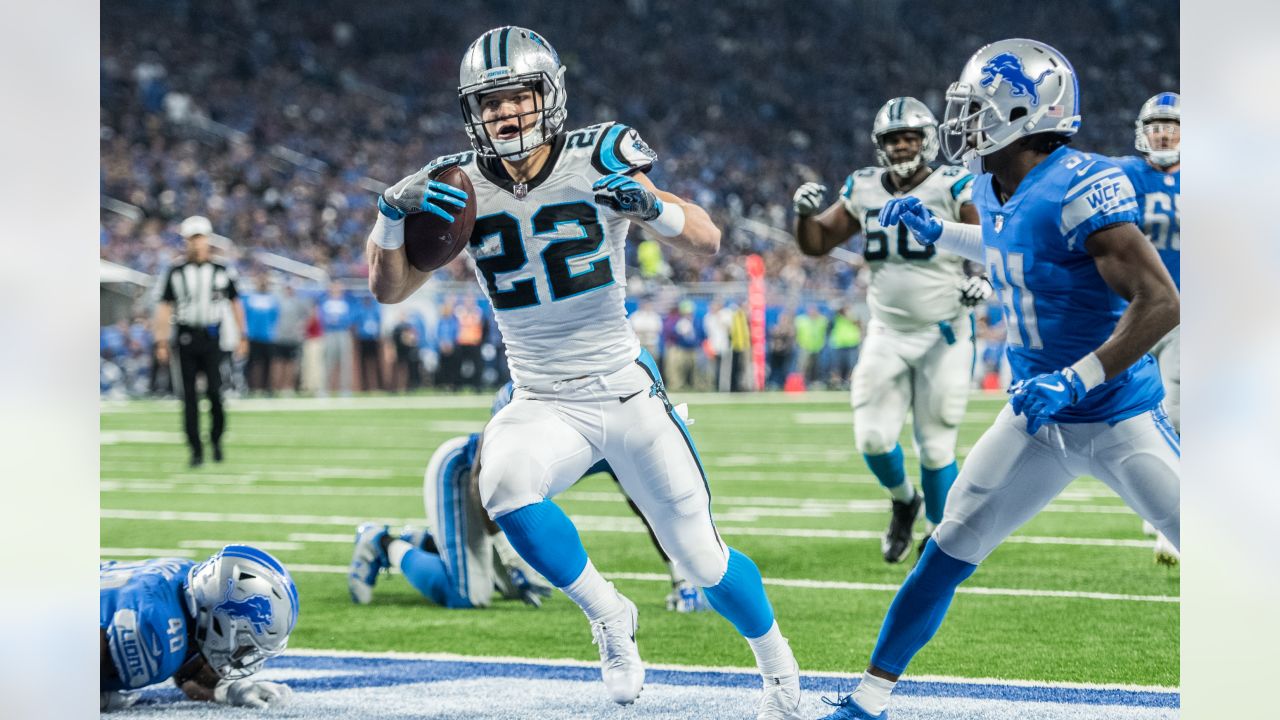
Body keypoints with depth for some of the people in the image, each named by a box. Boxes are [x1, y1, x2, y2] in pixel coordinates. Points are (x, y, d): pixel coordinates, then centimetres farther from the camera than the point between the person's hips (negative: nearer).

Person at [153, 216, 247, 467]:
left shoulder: (221, 272, 5)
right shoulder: (176, 273, 4)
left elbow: (235, 304, 14)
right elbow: (164, 308, 5)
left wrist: (242, 336, 12)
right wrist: (161, 342, -1)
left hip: (211, 337, -1)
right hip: (186, 337, 1)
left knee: (214, 390, -11)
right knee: (189, 395, 1)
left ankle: (216, 438, 12)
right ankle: (196, 450, 6)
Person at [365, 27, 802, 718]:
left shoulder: (598, 161, -10)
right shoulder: (460, 186, -3)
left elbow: (707, 241, -15)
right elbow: (389, 287, -2)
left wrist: (653, 207, -36)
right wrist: (393, 212, -20)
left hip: (627, 394, -1)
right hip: (543, 405, 1)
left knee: (703, 562, 3)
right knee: (504, 486, -32)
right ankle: (609, 615, -9)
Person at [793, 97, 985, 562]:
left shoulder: (953, 189, -10)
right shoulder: (864, 191, 3)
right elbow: (817, 244, 10)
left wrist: (985, 282, -28)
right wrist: (805, 213, -10)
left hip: (943, 334, -4)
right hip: (887, 333, 4)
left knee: (936, 445, 1)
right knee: (873, 438, -3)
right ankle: (903, 502, 28)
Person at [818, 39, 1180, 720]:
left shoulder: (1078, 189, -24)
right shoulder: (996, 190, 2)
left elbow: (1160, 303, -27)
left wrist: (1076, 381, -32)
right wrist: (937, 232, 19)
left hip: (1117, 419, -7)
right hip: (1037, 417, 7)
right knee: (947, 549, 7)